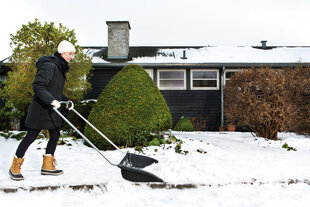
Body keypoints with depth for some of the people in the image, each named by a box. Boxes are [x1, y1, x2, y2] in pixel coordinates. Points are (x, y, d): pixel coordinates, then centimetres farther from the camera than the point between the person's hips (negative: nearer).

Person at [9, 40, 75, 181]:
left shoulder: (60, 68, 14)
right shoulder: (49, 66, -17)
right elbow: (37, 86, -25)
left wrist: (66, 101, 12)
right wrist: (52, 100, -33)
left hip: (52, 109, 9)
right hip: (40, 108, -9)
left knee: (55, 135, 9)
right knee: (31, 136, -2)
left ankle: (47, 166, 20)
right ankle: (14, 168, 13)